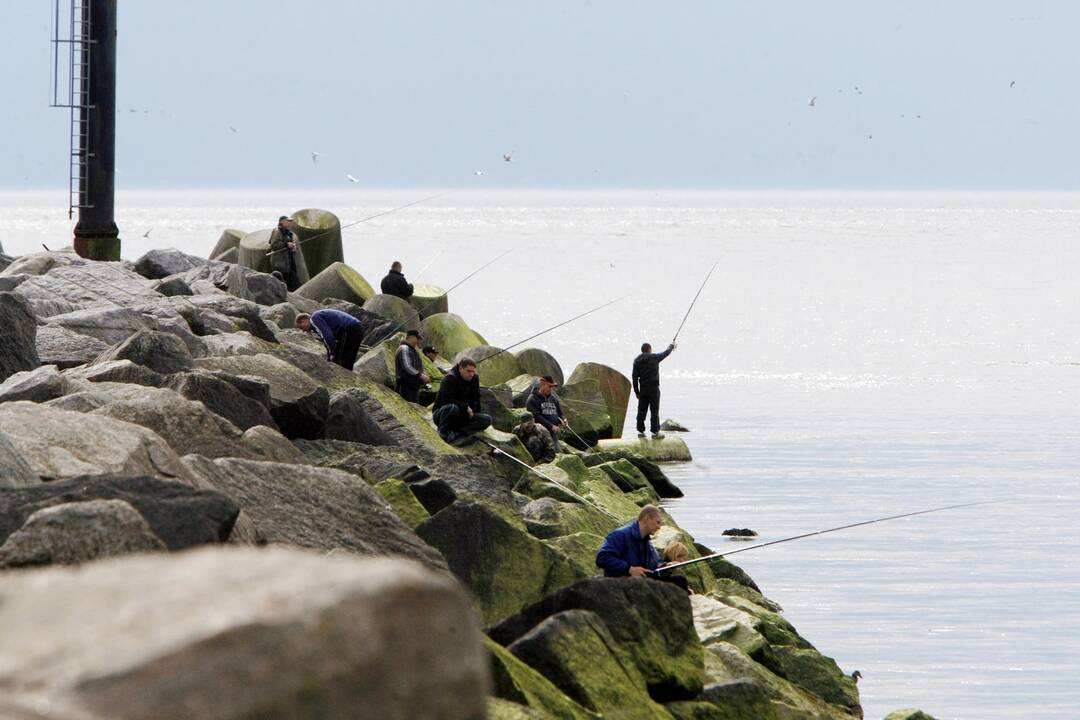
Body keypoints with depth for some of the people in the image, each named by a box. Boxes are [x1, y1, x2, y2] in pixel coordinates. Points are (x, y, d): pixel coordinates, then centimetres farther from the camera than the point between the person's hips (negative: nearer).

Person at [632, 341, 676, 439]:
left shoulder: (637, 361, 5)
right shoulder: (654, 357, -5)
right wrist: (671, 347, 33)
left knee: (641, 411, 9)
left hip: (643, 390, 4)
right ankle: (655, 432, -3)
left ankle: (640, 431, 11)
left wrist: (636, 391, 9)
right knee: (654, 411, -2)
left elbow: (634, 377, 4)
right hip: (654, 388, -4)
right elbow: (665, 353, 11)